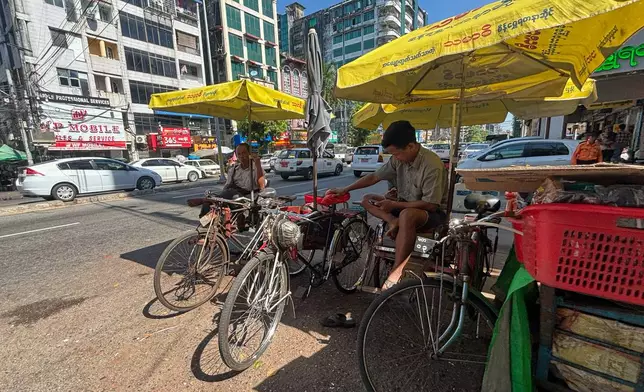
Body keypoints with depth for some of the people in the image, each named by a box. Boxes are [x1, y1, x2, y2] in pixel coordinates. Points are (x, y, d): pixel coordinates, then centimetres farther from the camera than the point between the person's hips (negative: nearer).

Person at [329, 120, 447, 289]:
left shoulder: (432, 165, -26)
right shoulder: (398, 159, -6)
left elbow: (430, 204, -26)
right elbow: (374, 177, 2)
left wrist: (394, 204, -26)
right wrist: (345, 190, 0)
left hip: (433, 213, -7)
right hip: (405, 206, 7)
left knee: (407, 215, -42)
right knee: (367, 200, -2)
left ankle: (395, 275, -34)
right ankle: (394, 222, -23)